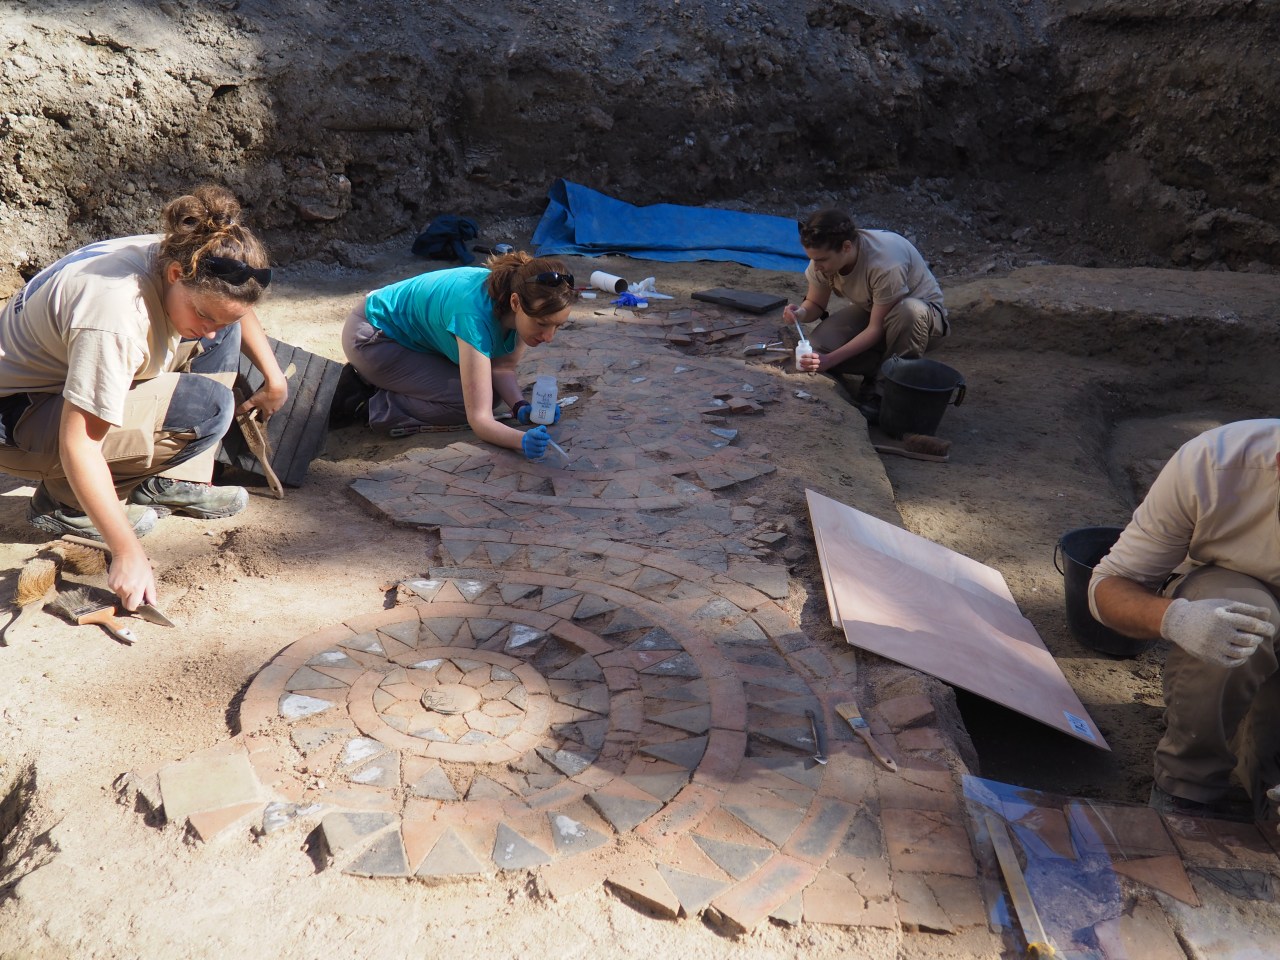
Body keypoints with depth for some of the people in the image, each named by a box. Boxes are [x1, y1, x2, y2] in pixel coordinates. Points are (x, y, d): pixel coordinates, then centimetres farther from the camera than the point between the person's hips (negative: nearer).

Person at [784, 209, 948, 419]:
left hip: (922, 309, -4)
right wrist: (800, 313, -30)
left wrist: (830, 360, -37)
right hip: (869, 309, 5)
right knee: (816, 348, -23)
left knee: (909, 311, -43)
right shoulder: (824, 256, -19)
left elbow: (877, 329, -30)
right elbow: (815, 304, -5)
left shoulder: (886, 264, -37)